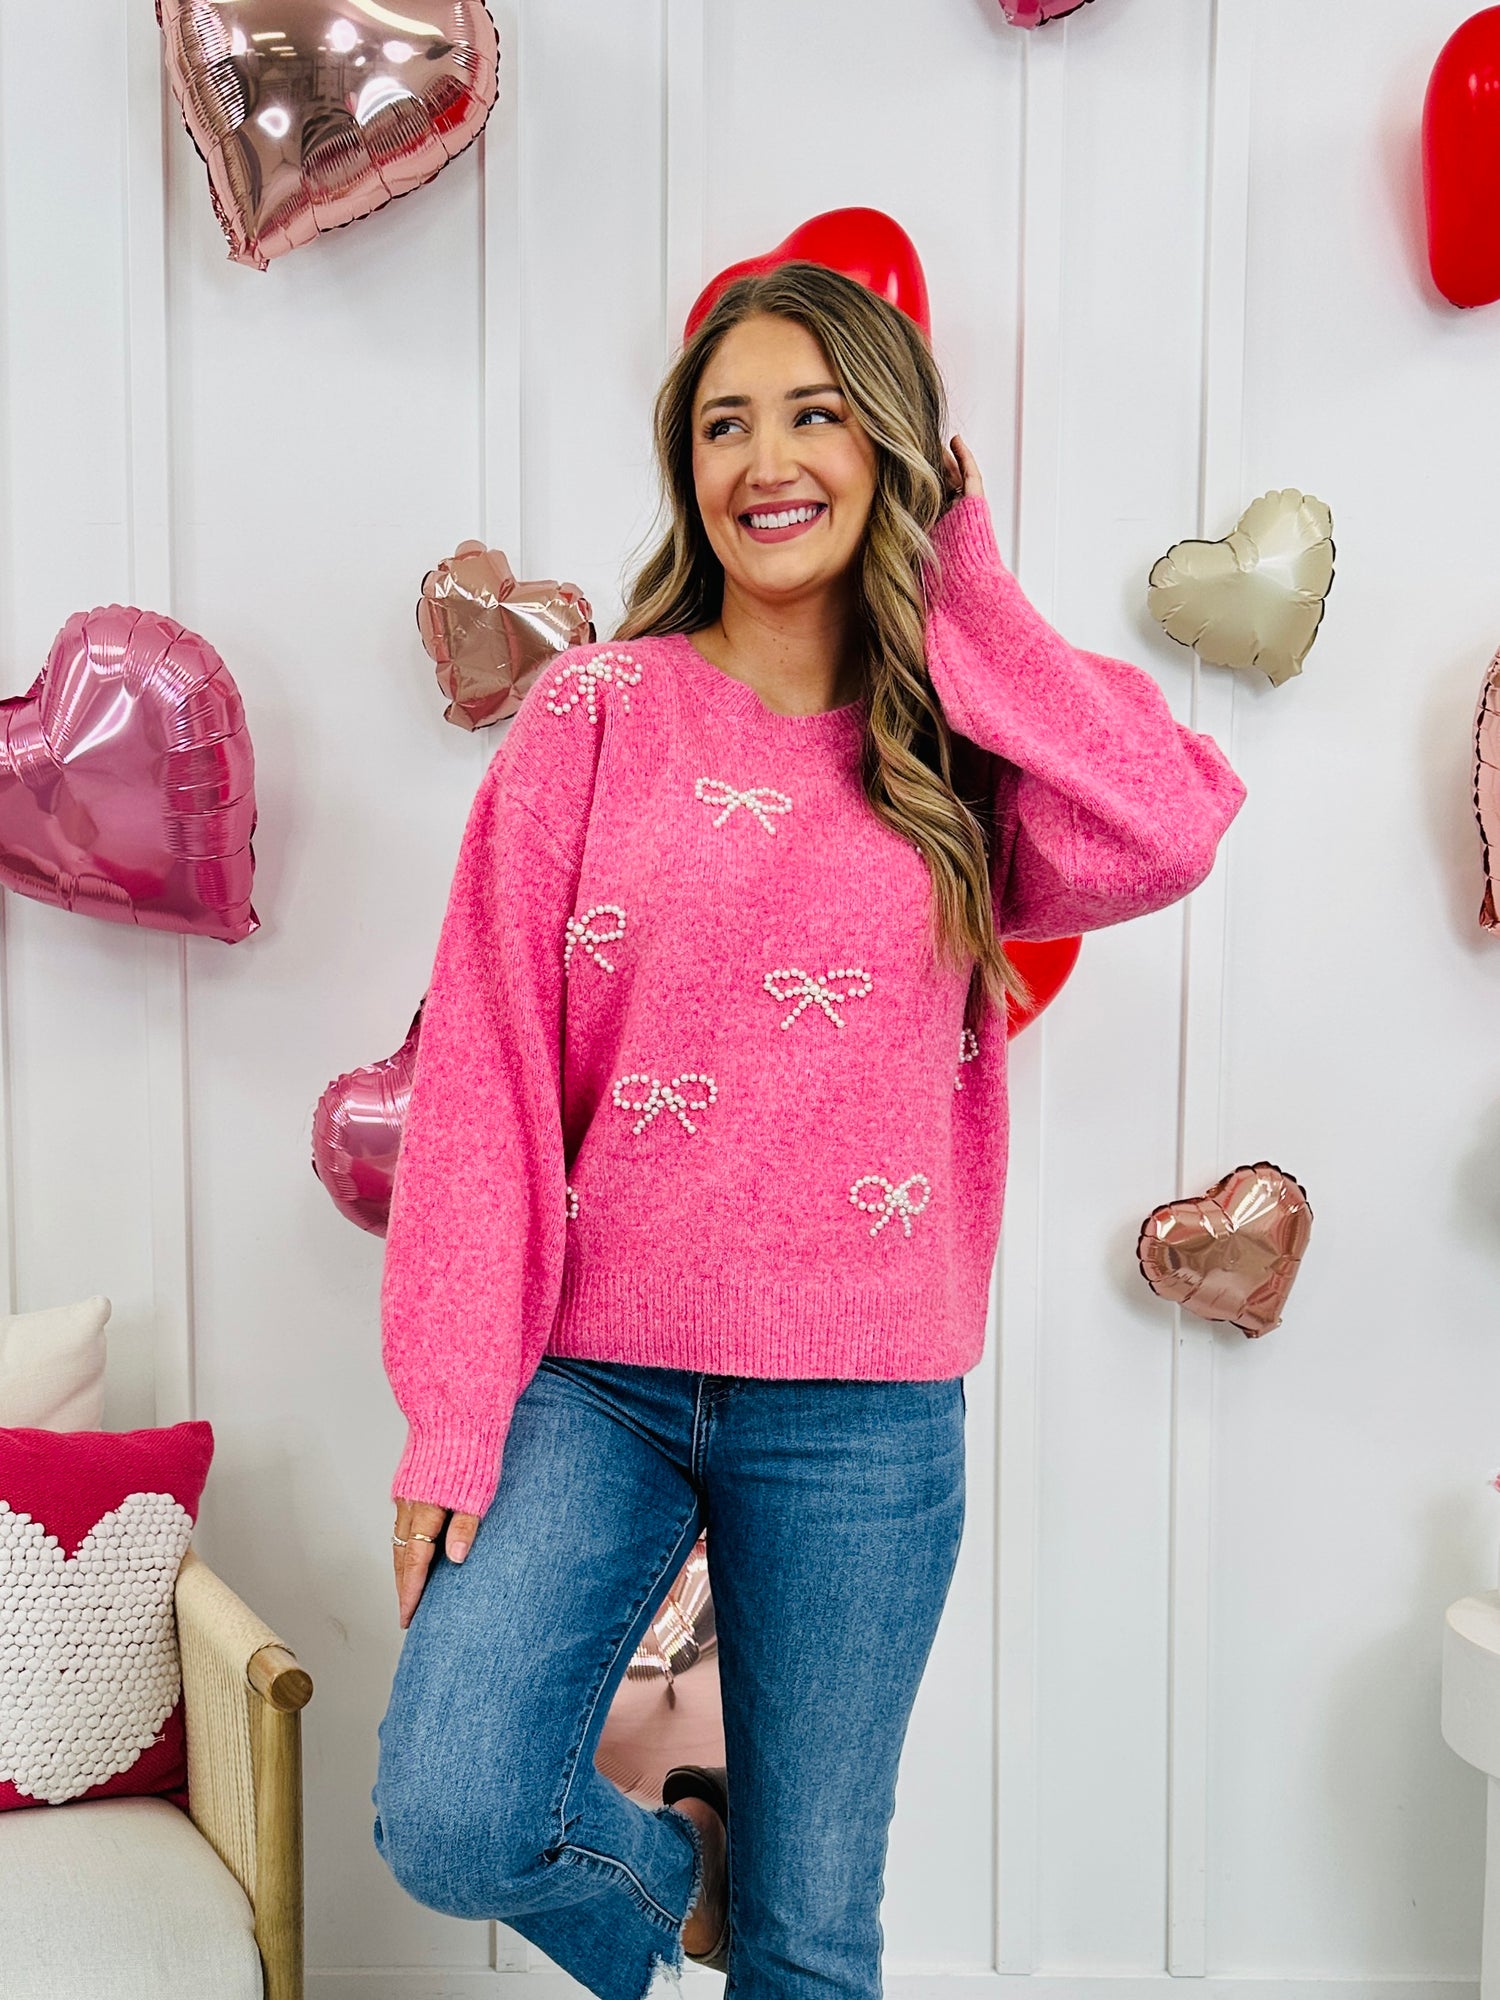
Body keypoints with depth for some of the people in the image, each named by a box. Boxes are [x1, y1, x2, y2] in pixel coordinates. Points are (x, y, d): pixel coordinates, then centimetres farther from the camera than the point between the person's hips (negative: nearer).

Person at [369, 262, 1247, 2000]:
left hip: (864, 1412, 1)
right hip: (593, 1372, 0)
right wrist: (453, 1410, -7)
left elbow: (1169, 831, -17)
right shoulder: (598, 711, 0)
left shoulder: (958, 750, 4)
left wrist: (960, 588, -5)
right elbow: (484, 1068, -3)